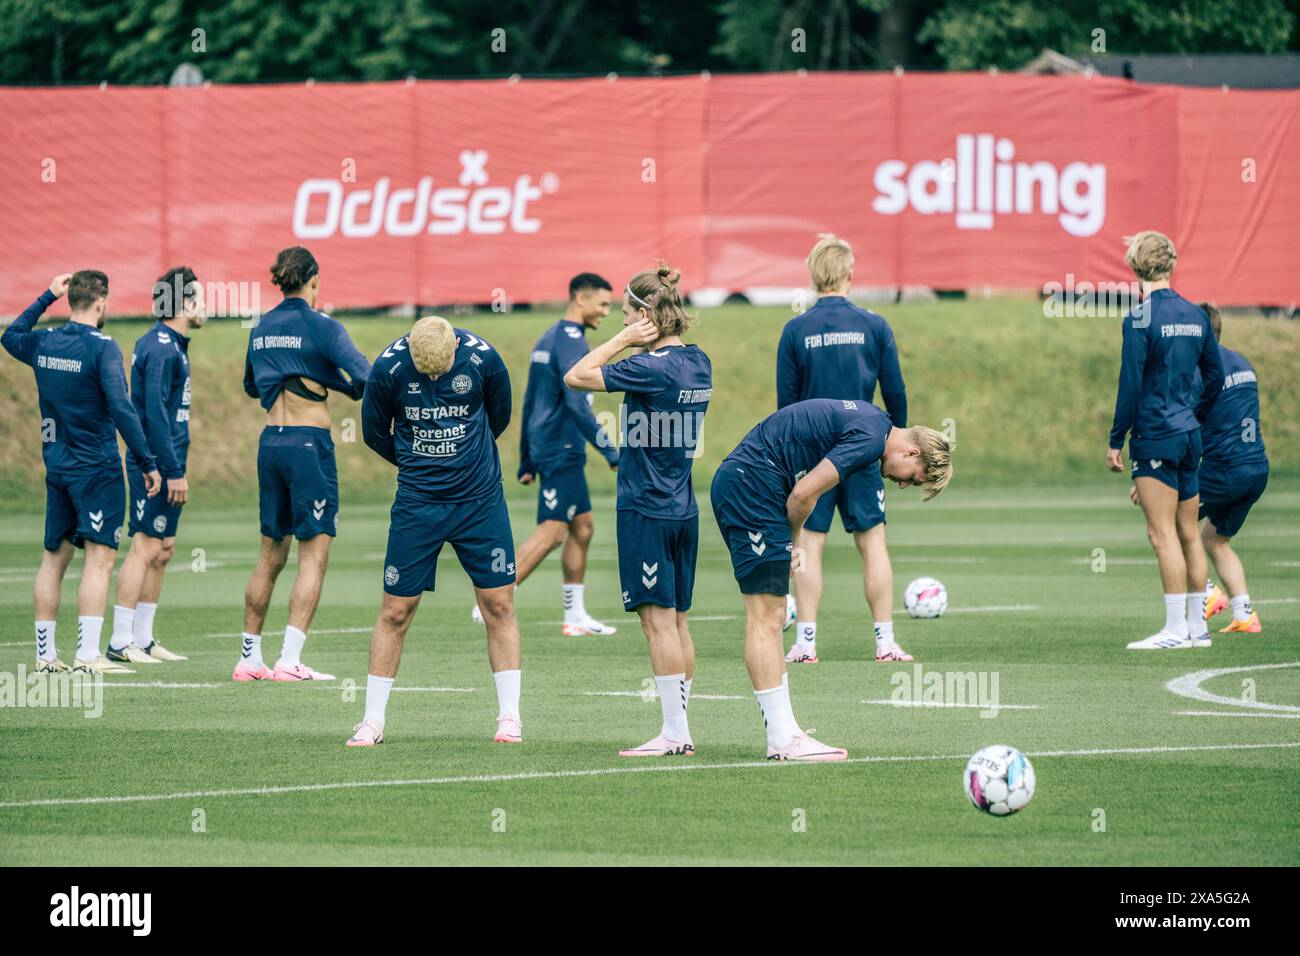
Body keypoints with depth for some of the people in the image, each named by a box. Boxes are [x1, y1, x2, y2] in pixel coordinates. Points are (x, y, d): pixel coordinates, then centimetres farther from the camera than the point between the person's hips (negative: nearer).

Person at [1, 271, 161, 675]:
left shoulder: (43, 344, 6)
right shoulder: (101, 348, -13)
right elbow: (121, 409, -20)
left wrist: (48, 296, 30)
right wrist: (148, 463, -17)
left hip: (57, 469, 7)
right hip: (97, 468, -7)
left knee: (54, 558, 12)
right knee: (99, 556, -8)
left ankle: (45, 656, 14)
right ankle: (88, 656, -16)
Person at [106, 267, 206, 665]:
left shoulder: (168, 344, 16)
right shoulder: (162, 349, -15)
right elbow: (155, 412, -21)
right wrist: (174, 472, -21)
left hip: (160, 467, 10)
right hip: (156, 466, -10)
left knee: (162, 551, 13)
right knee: (145, 549, -10)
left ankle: (143, 639, 18)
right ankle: (120, 643, -9)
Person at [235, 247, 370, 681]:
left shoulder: (261, 329, 11)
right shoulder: (321, 326, -8)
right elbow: (365, 377, -15)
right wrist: (348, 386, 5)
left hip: (270, 441, 7)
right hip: (309, 441, -6)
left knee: (271, 555, 14)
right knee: (315, 552, -4)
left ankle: (250, 658, 16)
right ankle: (290, 660, -13)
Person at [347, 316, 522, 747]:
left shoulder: (483, 359, -12)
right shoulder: (388, 367, -14)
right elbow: (375, 433, 4)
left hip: (480, 500, 1)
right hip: (417, 501, 0)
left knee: (499, 605, -1)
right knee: (396, 611, -1)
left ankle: (509, 716, 7)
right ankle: (372, 720, 8)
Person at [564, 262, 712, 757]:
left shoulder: (651, 369, -18)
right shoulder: (698, 363, 6)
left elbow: (576, 377, -15)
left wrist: (623, 339, -10)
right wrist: (633, 343, 10)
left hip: (646, 509, -8)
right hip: (683, 508, 9)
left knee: (658, 619, -6)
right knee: (677, 619, 11)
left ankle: (674, 732, -6)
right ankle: (680, 730, 14)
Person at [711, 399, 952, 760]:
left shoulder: (871, 419, 16)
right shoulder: (869, 439, -16)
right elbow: (803, 493, -19)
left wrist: (792, 543, 11)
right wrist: (793, 539, -1)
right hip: (752, 485, -11)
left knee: (769, 618, 10)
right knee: (765, 618, -10)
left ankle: (785, 733, 11)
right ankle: (782, 742, -11)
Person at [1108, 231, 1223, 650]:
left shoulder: (1141, 318, -12)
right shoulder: (1194, 314, 8)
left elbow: (1130, 384, -14)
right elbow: (1215, 375, 14)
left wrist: (1116, 440, -8)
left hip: (1155, 437, -7)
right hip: (1190, 436, 7)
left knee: (1162, 534, -6)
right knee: (1188, 533, 11)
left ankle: (1175, 629, -9)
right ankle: (1197, 627, 13)